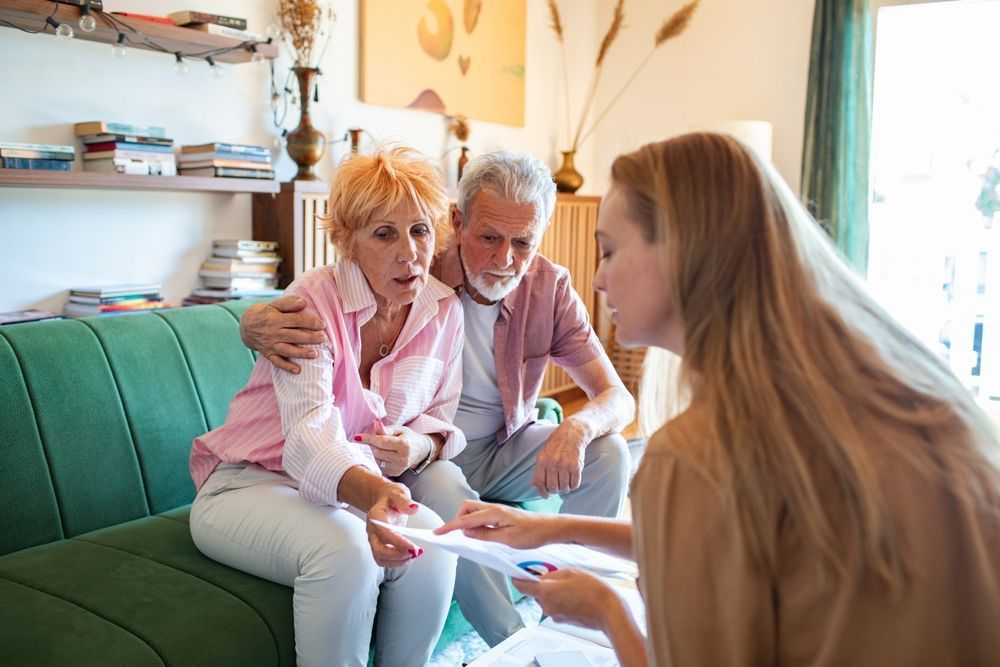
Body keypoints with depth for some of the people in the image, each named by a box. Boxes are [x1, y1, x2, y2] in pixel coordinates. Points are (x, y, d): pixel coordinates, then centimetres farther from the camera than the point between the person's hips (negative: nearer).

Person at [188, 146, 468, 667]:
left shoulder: (443, 310, -3)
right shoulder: (312, 301, -19)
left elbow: (441, 419, 4)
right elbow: (310, 431, -32)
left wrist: (420, 446, -21)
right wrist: (367, 491, -53)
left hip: (366, 485, 4)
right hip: (248, 484, -4)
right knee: (346, 551, -33)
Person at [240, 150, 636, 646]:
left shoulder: (550, 289, -11)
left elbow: (618, 397, -11)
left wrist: (578, 428, -36)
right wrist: (261, 326, -45)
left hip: (504, 448, 4)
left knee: (609, 453, -19)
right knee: (448, 500, -36)